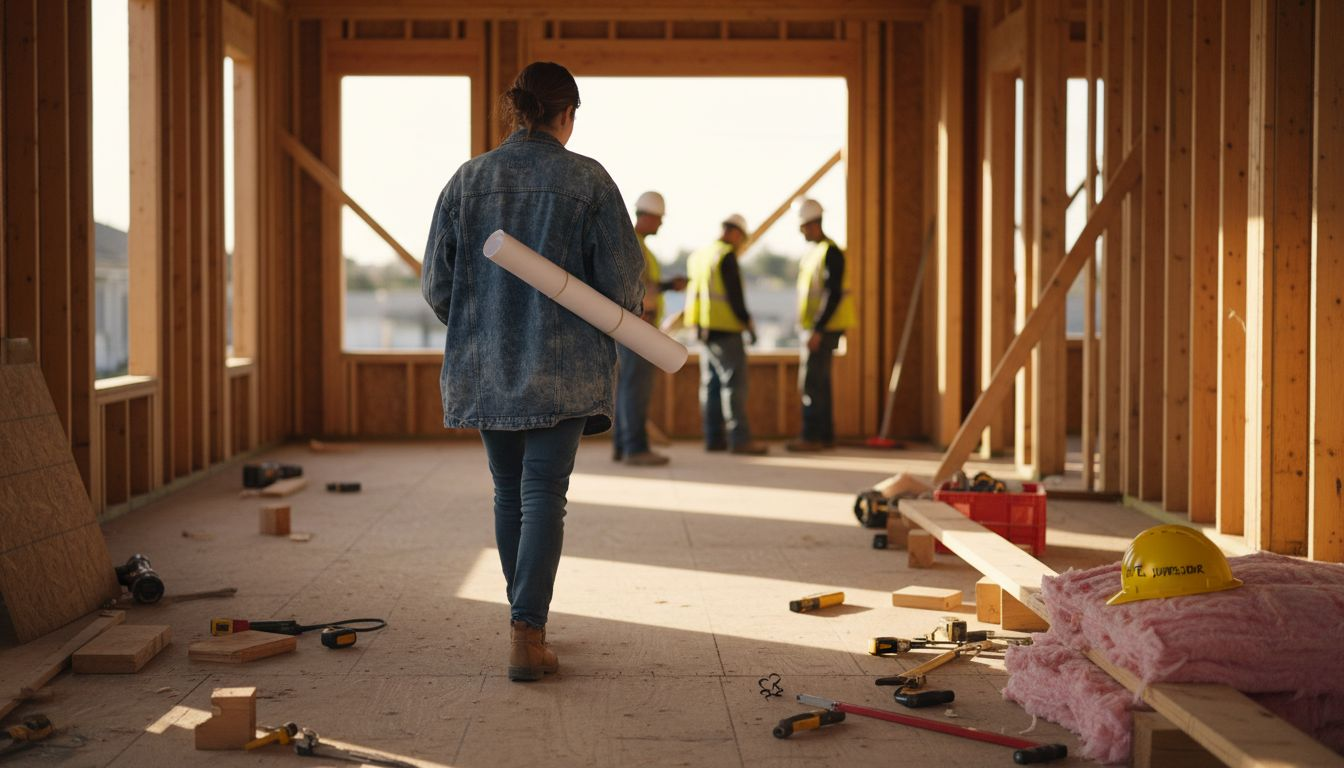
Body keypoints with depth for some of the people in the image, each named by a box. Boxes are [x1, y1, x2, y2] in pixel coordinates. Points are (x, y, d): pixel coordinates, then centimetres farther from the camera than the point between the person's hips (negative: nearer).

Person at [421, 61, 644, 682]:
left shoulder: (467, 181, 2)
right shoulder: (587, 181, -6)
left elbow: (435, 284, 3)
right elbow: (621, 281, -8)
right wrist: (625, 313, 15)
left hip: (485, 367, 3)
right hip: (563, 369, -3)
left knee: (508, 493, 16)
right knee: (543, 495, -2)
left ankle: (526, 621, 26)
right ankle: (526, 634, -11)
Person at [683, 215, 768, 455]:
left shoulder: (698, 255, 15)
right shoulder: (727, 255, -12)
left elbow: (691, 291, 17)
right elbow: (734, 293, -16)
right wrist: (748, 322, -10)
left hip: (705, 328, 9)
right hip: (726, 329, -9)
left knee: (711, 384, 10)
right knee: (734, 383, -9)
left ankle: (714, 438, 12)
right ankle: (739, 438, -12)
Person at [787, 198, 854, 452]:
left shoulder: (830, 252, -14)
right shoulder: (814, 252, 17)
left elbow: (834, 294, -20)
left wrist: (817, 331, -23)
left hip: (823, 330, -10)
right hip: (815, 329, 10)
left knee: (811, 383, -10)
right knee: (819, 384, 11)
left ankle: (811, 437, -9)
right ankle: (826, 436, 16)